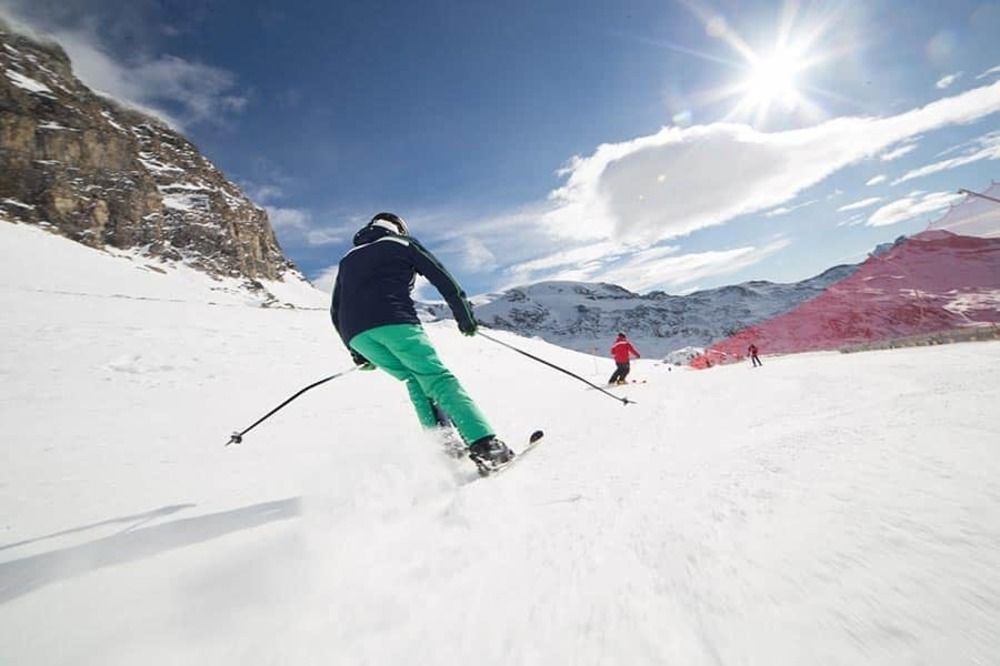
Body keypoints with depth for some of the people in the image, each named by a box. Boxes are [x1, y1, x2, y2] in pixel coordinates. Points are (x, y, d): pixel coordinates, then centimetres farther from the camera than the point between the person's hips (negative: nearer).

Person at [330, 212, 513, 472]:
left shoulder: (347, 259, 34)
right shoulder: (402, 243, 21)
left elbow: (335, 312, 30)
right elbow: (442, 278, 11)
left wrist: (356, 351, 34)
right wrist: (464, 315, 16)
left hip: (356, 334, 5)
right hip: (394, 321, -5)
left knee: (415, 380, 16)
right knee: (438, 379, -7)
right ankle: (484, 444, -20)